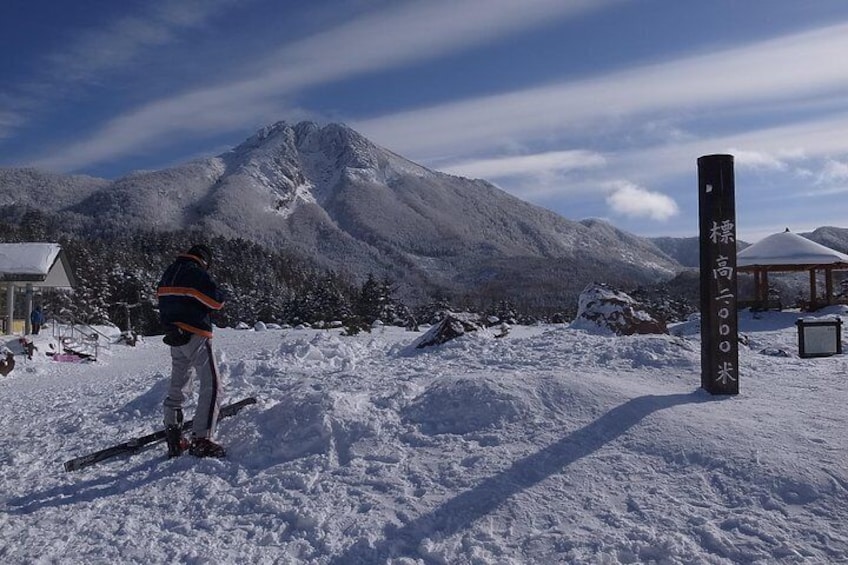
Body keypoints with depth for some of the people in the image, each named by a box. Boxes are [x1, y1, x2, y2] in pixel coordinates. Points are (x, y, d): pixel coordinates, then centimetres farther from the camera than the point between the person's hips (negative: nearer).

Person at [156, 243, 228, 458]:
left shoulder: (168, 273, 14)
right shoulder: (197, 273, -12)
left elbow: (164, 299, 17)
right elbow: (216, 300, -15)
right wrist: (221, 296, 5)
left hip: (174, 336, 9)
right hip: (195, 336, -8)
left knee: (178, 386, 18)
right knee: (212, 386, -6)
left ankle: (173, 436, 21)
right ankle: (201, 439, -12)